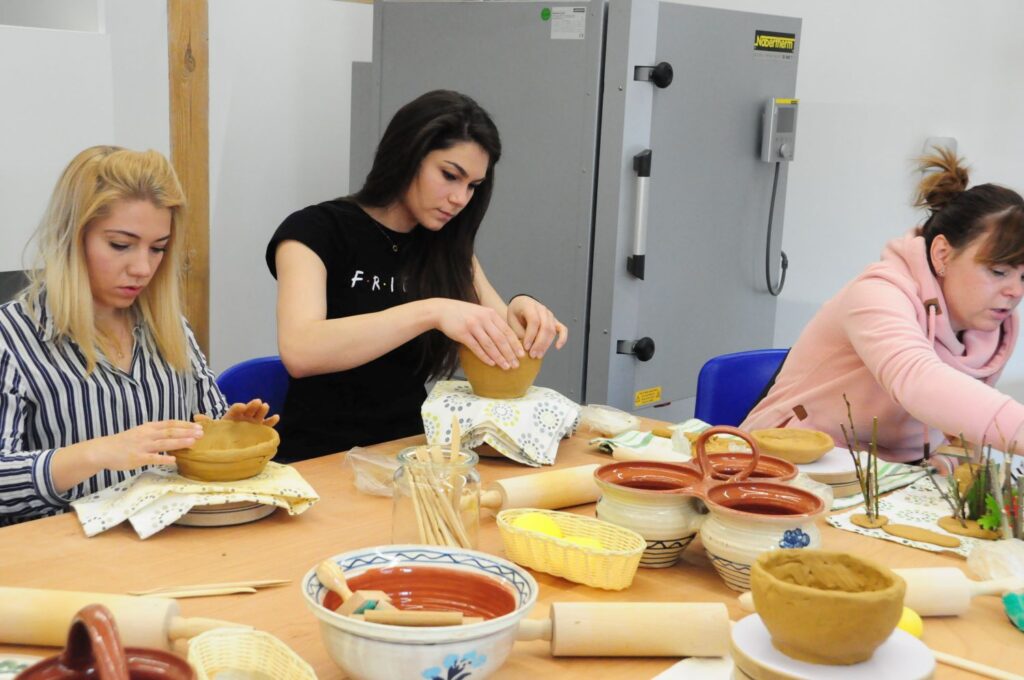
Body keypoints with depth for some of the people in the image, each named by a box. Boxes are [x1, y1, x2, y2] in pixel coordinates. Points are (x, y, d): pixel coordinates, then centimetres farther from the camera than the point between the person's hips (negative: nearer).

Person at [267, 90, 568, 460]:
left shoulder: (446, 244, 8)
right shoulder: (315, 231, -9)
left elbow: (501, 341, 4)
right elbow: (298, 352, -26)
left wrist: (523, 312, -19)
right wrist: (431, 311, -35)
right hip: (323, 457, -5)